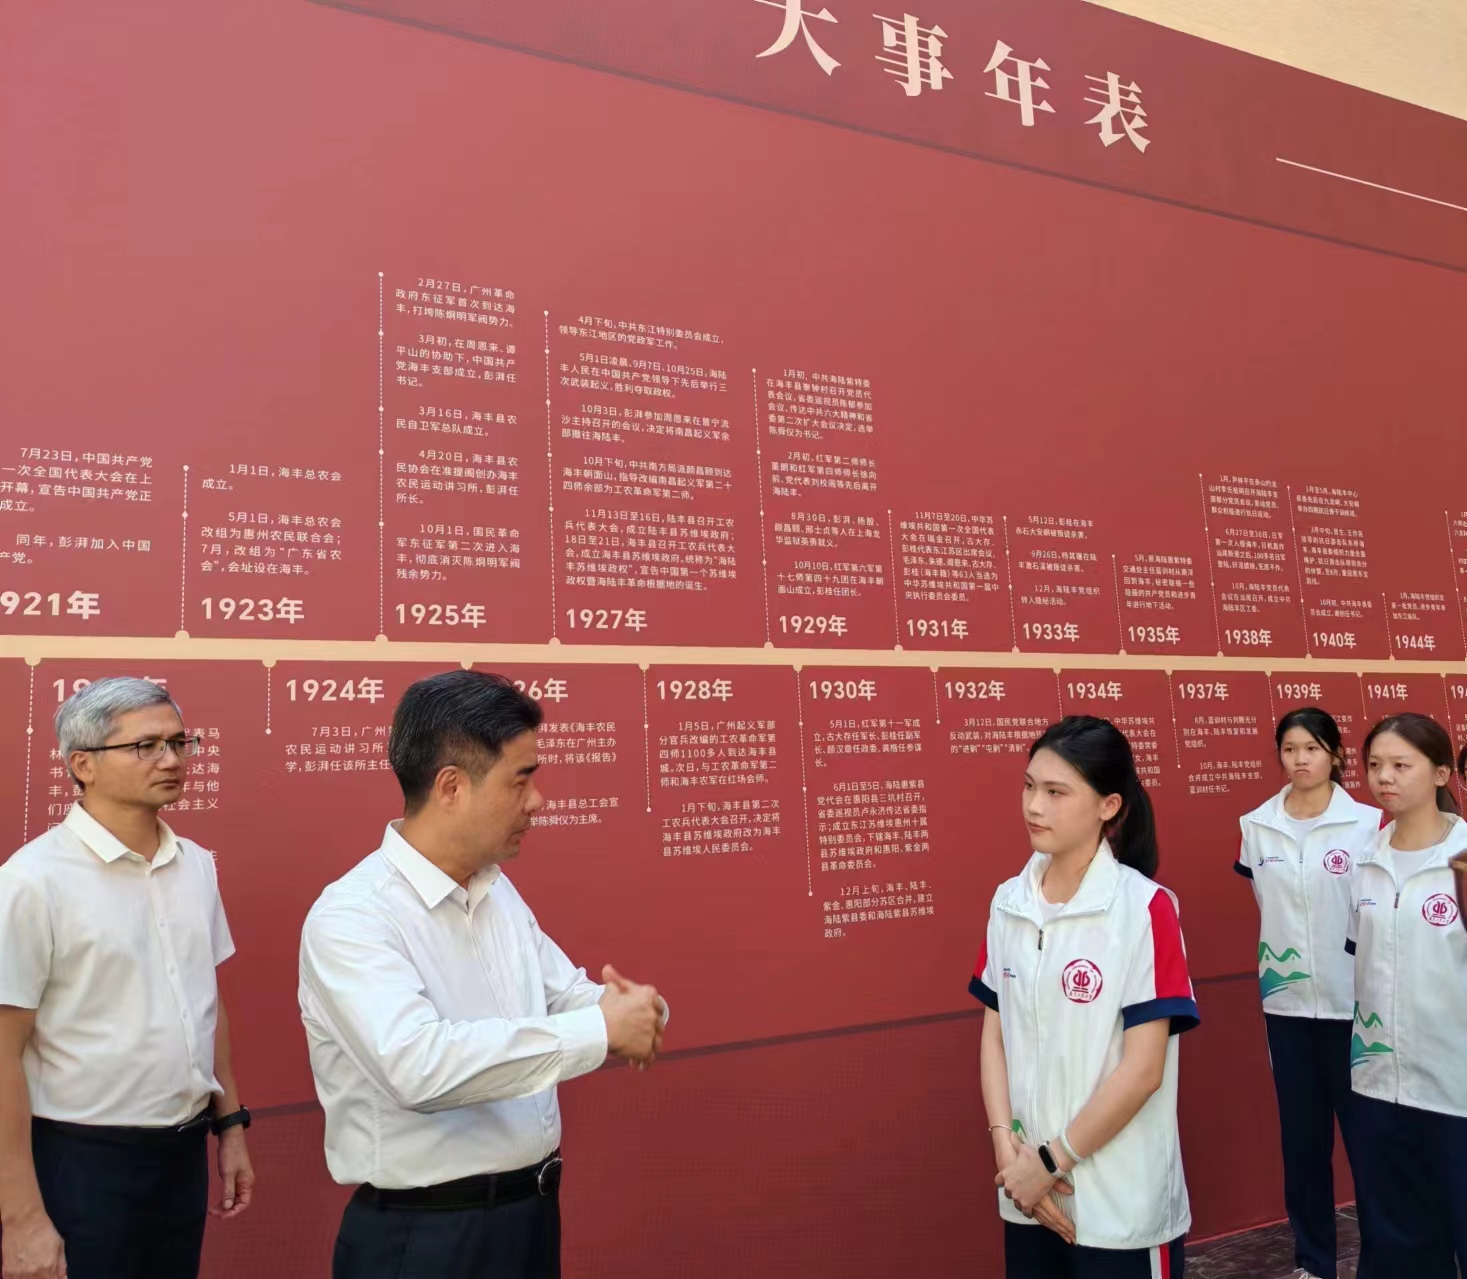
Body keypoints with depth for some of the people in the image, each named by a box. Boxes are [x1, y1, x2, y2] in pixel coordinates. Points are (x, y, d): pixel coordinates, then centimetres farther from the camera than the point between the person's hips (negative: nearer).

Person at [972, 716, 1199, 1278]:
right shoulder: (1009, 902, 0)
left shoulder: (1144, 907, -15)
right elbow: (994, 1035, 4)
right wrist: (1008, 1148, -7)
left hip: (1121, 1204, -4)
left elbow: (1143, 1069, -16)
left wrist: (1052, 1160, -11)